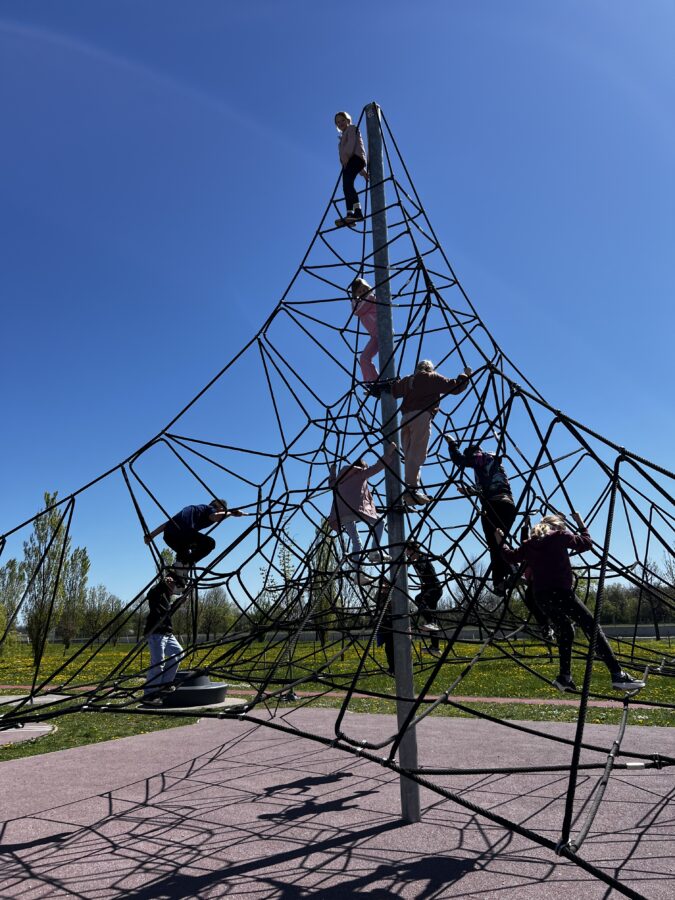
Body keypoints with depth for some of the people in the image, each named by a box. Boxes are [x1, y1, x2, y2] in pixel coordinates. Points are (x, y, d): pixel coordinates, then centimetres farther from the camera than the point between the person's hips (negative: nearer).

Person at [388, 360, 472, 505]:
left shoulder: (408, 381, 25)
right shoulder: (433, 378, 13)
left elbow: (394, 390, 34)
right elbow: (454, 387, 8)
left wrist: (396, 381, 54)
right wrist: (465, 375, 25)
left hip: (406, 417, 6)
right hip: (421, 416, -5)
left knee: (409, 455, 5)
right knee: (417, 454, -14)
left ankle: (409, 489, -2)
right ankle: (411, 489, -24)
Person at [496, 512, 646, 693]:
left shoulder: (529, 544, 18)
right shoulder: (560, 535, 6)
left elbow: (511, 556, 28)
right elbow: (586, 543, 13)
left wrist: (501, 542, 42)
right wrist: (581, 524, 26)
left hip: (540, 596, 6)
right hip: (560, 591, -6)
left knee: (564, 629, 21)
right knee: (592, 627, -3)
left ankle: (565, 677, 15)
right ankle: (618, 675, -11)